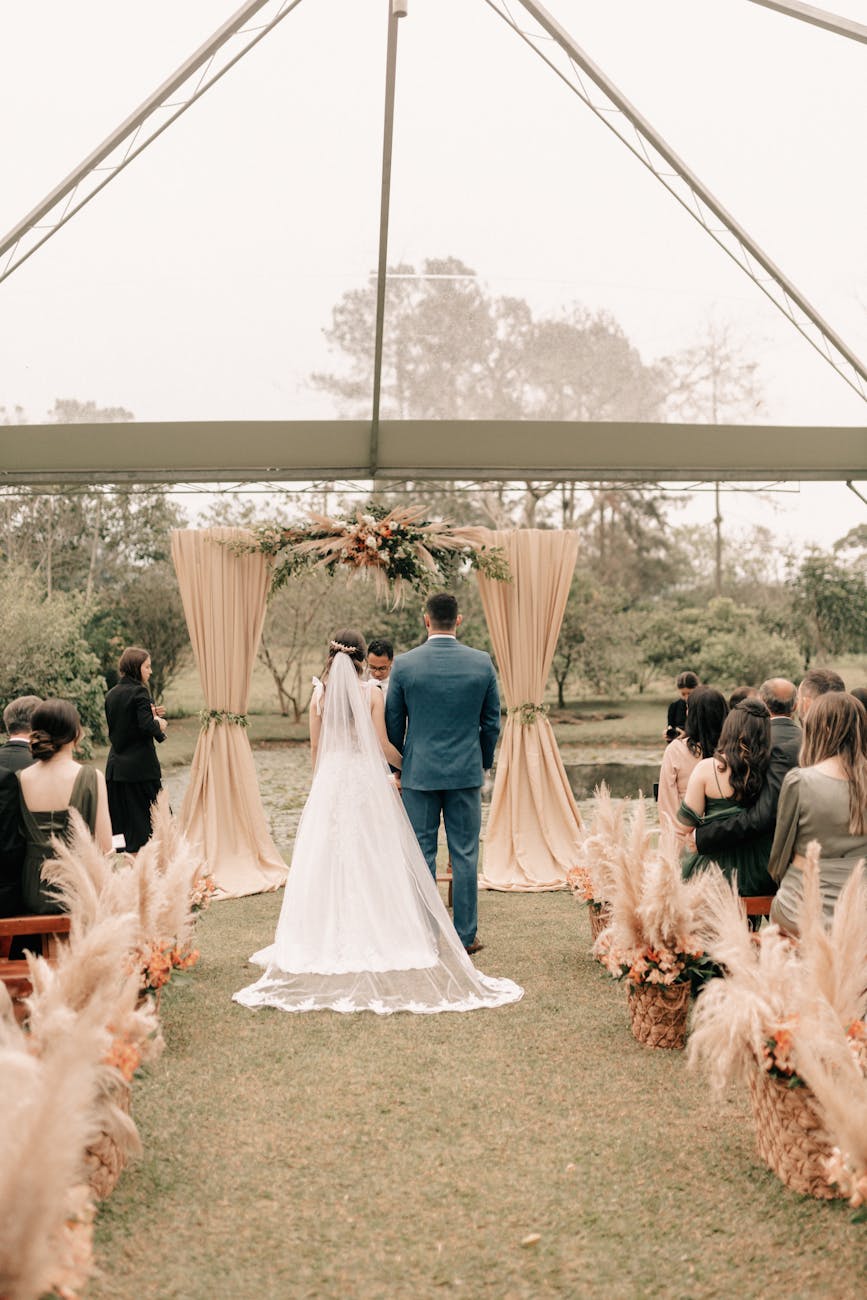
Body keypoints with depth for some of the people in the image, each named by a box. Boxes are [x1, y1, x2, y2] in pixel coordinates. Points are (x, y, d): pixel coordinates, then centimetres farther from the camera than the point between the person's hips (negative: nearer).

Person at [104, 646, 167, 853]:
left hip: (115, 766, 7)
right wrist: (159, 724, -2)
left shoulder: (112, 694, 10)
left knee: (119, 823, 9)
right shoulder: (139, 691, -13)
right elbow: (146, 726, -23)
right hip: (140, 766, -7)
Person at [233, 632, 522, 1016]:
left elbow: (314, 750, 7)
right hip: (366, 782, -2)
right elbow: (382, 746, -5)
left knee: (330, 859, 7)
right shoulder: (370, 693, -5)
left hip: (329, 783, 2)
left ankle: (332, 939, 10)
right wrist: (407, 765, 14)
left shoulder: (320, 695, 2)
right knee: (373, 860, 3)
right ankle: (377, 937, 4)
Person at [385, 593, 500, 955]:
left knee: (421, 856, 7)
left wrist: (399, 767, 17)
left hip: (419, 773, -1)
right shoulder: (482, 663, -3)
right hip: (466, 773, 1)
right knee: (465, 856, 7)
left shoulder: (404, 664, -6)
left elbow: (393, 724, 2)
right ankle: (466, 936, 12)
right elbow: (491, 723, 4)